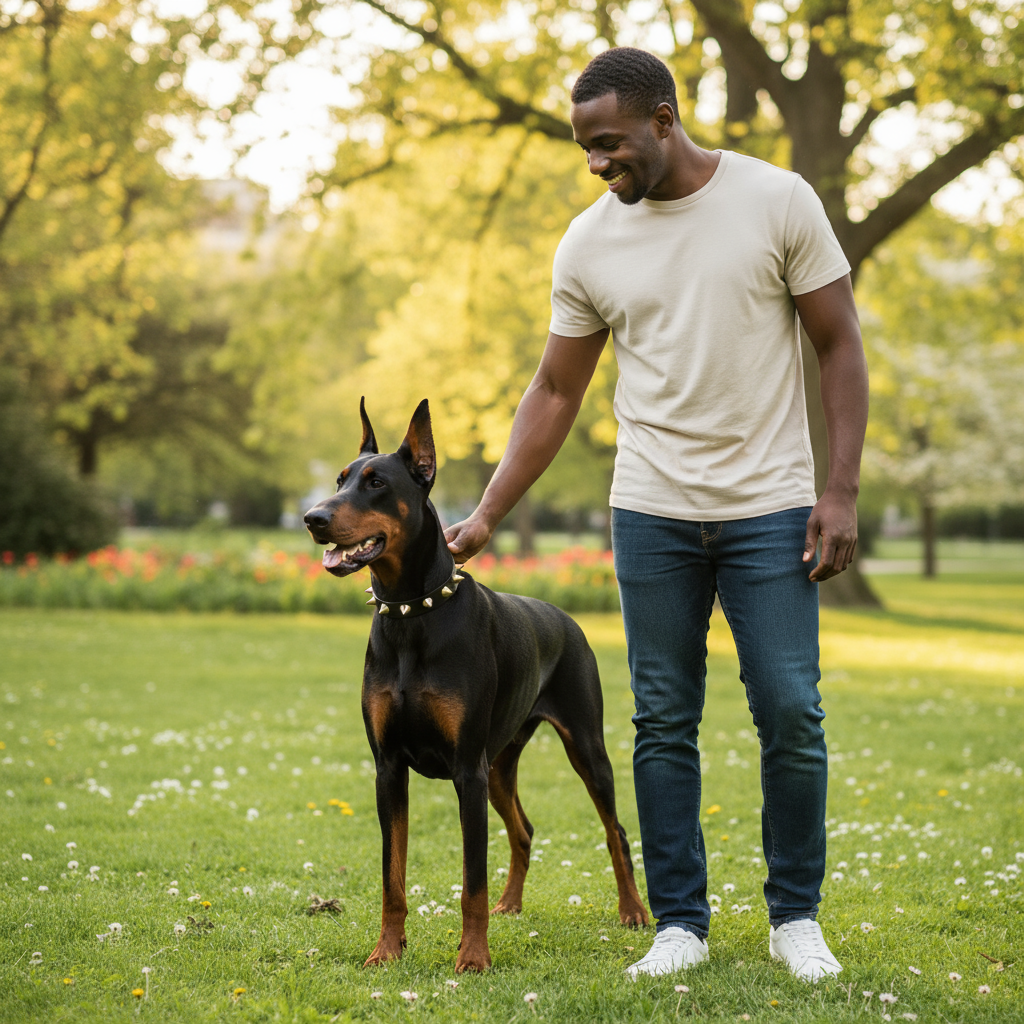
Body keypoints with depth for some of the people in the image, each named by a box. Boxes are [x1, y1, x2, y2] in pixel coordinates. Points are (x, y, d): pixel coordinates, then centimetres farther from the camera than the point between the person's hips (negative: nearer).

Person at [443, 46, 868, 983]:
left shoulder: (778, 201, -4)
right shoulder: (590, 243, 3)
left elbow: (840, 346, -1)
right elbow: (555, 393, 9)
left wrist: (841, 491, -9)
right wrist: (486, 517, 3)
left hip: (770, 509, -2)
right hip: (651, 515, 2)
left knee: (792, 717, -2)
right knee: (664, 724, 4)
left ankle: (796, 917, 15)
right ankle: (680, 922, 16)